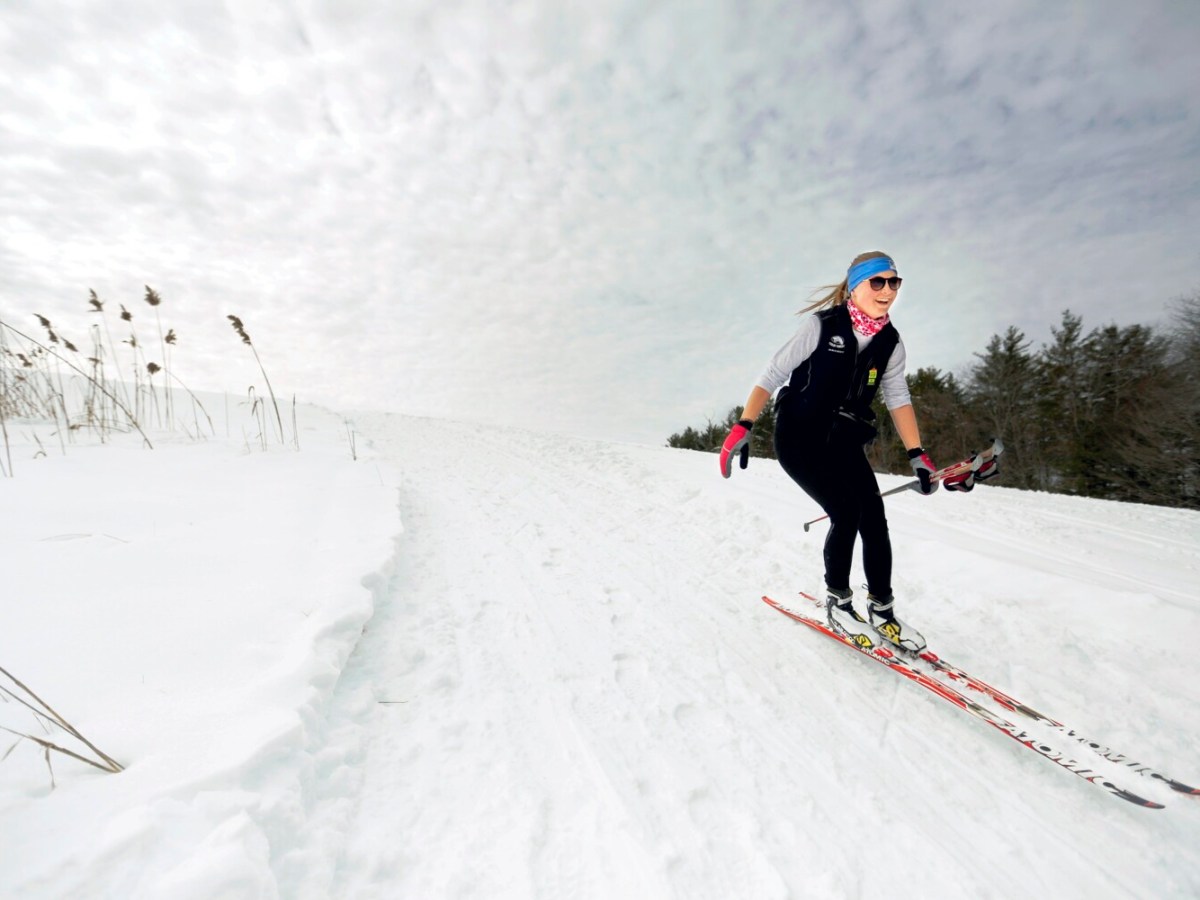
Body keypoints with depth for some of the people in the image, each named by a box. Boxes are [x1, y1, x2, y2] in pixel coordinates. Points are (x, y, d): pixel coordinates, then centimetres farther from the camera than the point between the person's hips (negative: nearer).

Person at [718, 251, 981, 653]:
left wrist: (917, 455, -7)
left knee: (874, 519, -5)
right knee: (847, 512, -16)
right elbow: (772, 375, -12)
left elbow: (898, 399, 3)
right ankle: (838, 602, 5)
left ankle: (882, 609, 15)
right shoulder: (821, 325, -12)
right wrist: (743, 427, -19)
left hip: (844, 443, 5)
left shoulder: (891, 342, 4)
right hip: (799, 439, -5)